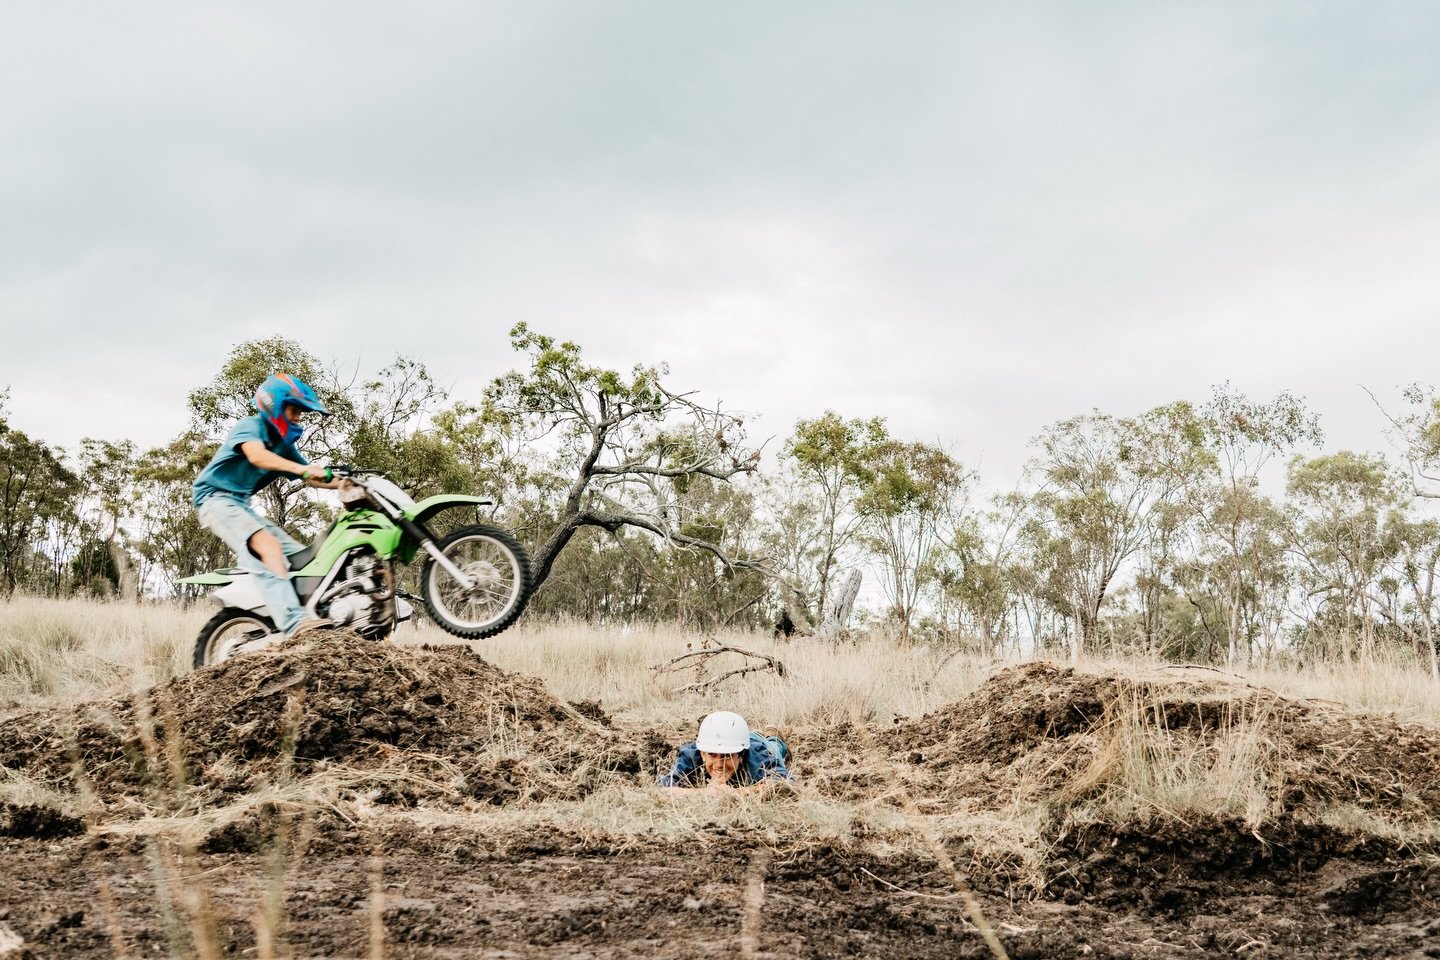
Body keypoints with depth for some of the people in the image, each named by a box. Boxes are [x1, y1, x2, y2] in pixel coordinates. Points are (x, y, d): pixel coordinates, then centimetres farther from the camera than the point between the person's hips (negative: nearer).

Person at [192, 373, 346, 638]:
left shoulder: (284, 445, 16)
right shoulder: (251, 426, -11)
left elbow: (310, 477, 15)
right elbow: (256, 455, -32)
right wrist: (301, 468, -45)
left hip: (242, 505, 10)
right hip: (216, 499, -10)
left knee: (299, 556, 3)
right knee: (269, 544, -31)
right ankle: (292, 621, -46)